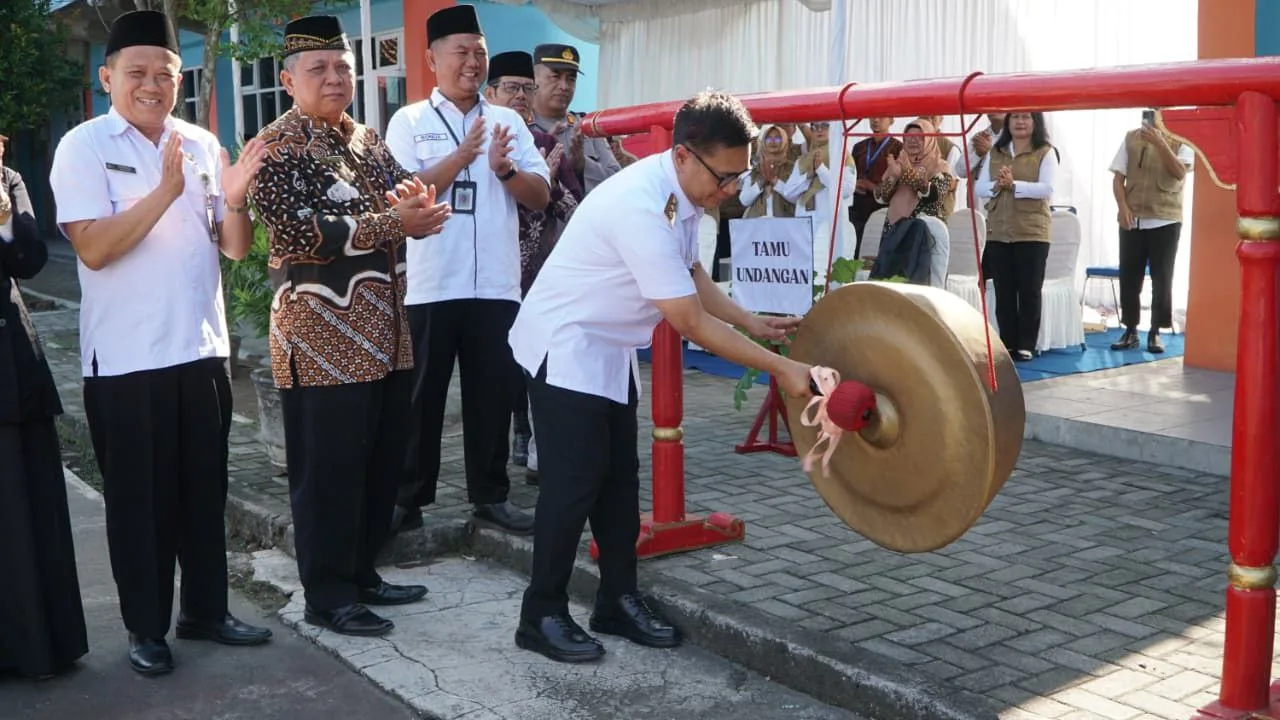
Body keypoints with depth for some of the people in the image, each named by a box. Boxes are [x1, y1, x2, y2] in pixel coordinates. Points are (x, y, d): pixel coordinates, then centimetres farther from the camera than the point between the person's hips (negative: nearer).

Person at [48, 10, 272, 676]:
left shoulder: (202, 145, 7)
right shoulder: (83, 146, -6)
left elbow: (235, 248, 7)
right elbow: (93, 249, -18)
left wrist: (233, 200, -13)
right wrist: (165, 191, -25)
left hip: (202, 347, 4)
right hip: (126, 358, -4)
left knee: (204, 489, 13)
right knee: (139, 498, 7)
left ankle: (207, 610, 28)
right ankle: (146, 628, 21)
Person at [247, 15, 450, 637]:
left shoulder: (366, 140, 15)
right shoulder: (275, 147, -8)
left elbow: (406, 198, 14)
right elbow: (301, 233, -19)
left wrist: (416, 199, -11)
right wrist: (393, 221, -21)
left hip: (385, 332, 8)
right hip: (322, 339, -8)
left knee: (382, 463, 14)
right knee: (328, 471, 0)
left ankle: (361, 574, 28)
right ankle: (327, 596, 12)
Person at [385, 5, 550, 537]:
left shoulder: (509, 121, 11)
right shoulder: (409, 121, 2)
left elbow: (541, 195, 7)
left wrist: (504, 168, -11)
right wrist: (462, 156, -16)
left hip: (496, 286, 3)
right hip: (431, 287, -2)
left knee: (493, 394, 9)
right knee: (422, 396, 6)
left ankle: (490, 496, 20)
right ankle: (409, 498, 18)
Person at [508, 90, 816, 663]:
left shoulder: (680, 191, -3)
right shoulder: (641, 206, -32)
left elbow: (691, 273, 13)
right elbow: (692, 324, -30)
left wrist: (754, 323, 3)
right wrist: (782, 368, -26)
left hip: (610, 350, 9)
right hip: (565, 347, -9)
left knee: (620, 477, 10)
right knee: (574, 481, -5)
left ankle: (618, 600, 20)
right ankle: (542, 615, 8)